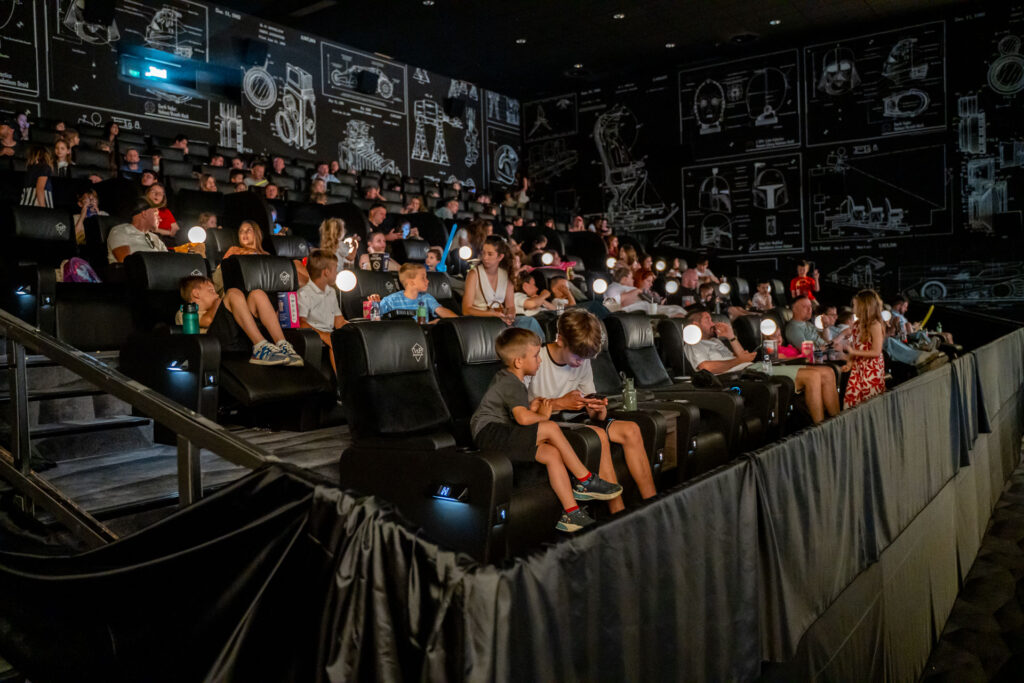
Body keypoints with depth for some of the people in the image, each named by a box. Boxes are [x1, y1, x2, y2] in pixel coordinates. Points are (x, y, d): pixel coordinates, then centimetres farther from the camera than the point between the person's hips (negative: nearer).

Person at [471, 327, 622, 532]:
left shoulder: (506, 378, 20)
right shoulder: (511, 384, -13)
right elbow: (523, 418, -29)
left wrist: (531, 407, 10)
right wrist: (542, 416, -7)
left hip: (501, 436, 10)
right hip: (490, 432, -10)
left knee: (552, 454, -9)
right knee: (551, 429, -23)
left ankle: (571, 514, -14)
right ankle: (586, 481, -10)